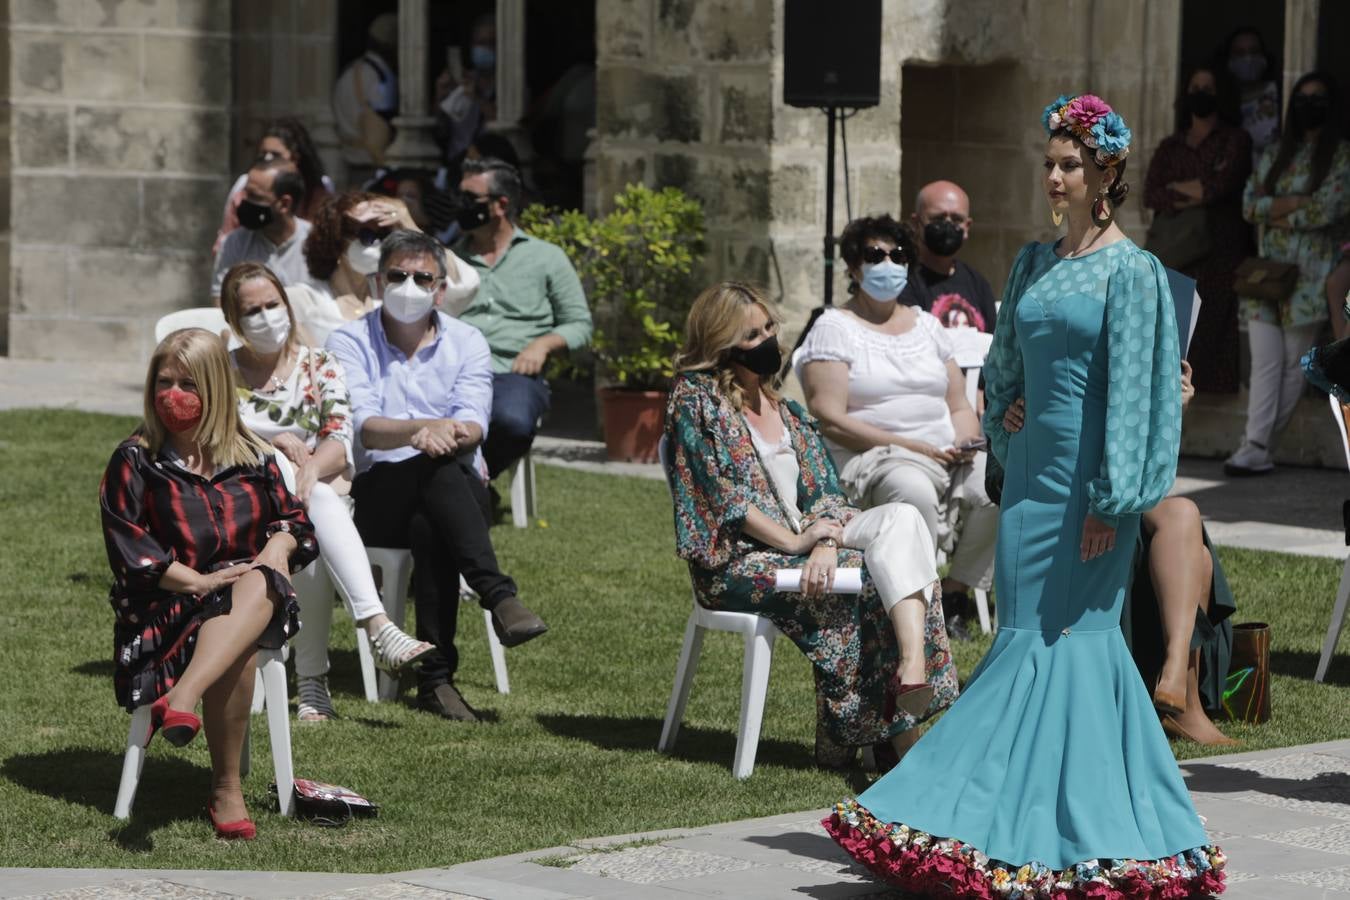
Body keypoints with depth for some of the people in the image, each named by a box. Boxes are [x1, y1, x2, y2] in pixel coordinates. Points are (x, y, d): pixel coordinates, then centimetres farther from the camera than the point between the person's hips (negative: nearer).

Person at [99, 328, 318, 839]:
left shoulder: (251, 457, 15)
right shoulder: (135, 461, 5)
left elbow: (292, 518, 18)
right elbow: (126, 543, -3)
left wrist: (280, 544, -9)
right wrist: (198, 581, -15)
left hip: (248, 587, 2)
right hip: (164, 601, -2)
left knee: (259, 587, -39)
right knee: (239, 647, -37)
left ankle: (181, 699, -57)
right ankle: (226, 792, -37)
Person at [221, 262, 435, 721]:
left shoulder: (320, 366, 13)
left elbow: (340, 441, -1)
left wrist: (312, 466, -23)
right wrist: (276, 444, -14)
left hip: (321, 486, 2)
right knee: (319, 503, -38)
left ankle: (312, 679, -42)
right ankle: (377, 626, -51)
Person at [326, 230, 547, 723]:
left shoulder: (467, 343, 11)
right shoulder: (350, 343, 5)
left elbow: (473, 427, -5)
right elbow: (363, 427, -12)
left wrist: (445, 435, -30)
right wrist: (423, 429, -33)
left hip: (459, 492, 2)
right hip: (376, 495, -2)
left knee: (430, 529, -35)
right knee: (440, 469, -35)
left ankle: (436, 677, -37)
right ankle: (499, 596, -46)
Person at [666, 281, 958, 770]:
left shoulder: (783, 408, 20)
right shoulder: (695, 402, -1)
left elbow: (822, 490, 11)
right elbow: (722, 497, -11)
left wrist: (825, 541, -11)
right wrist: (797, 541, -17)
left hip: (802, 540, 6)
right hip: (738, 560, -6)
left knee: (902, 516, -22)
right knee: (870, 574, -27)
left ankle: (914, 669, -41)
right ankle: (901, 734, -29)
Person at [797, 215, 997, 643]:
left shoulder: (927, 326, 21)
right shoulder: (834, 328, 3)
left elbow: (960, 406, 21)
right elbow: (829, 419, -9)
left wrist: (964, 442, -4)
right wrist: (913, 447, -14)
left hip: (947, 458, 5)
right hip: (870, 460, -5)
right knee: (915, 491, -40)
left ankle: (953, 594, -9)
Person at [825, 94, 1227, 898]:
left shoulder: (1130, 272, -8)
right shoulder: (1035, 263, 12)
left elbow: (1132, 390, -12)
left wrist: (1112, 500, -16)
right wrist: (1006, 437, 9)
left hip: (1087, 473, -7)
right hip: (1033, 466, 7)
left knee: (1062, 634, -5)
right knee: (1030, 634, 6)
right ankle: (1033, 813, 11)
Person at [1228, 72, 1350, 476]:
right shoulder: (1276, 154, 15)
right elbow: (1249, 203, 8)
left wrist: (1278, 213, -3)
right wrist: (1295, 203, -8)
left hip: (1310, 271, -3)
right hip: (1267, 268, 3)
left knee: (1294, 363, -2)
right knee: (1265, 361, -7)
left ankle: (1261, 445, 1)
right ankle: (1257, 447, -13)